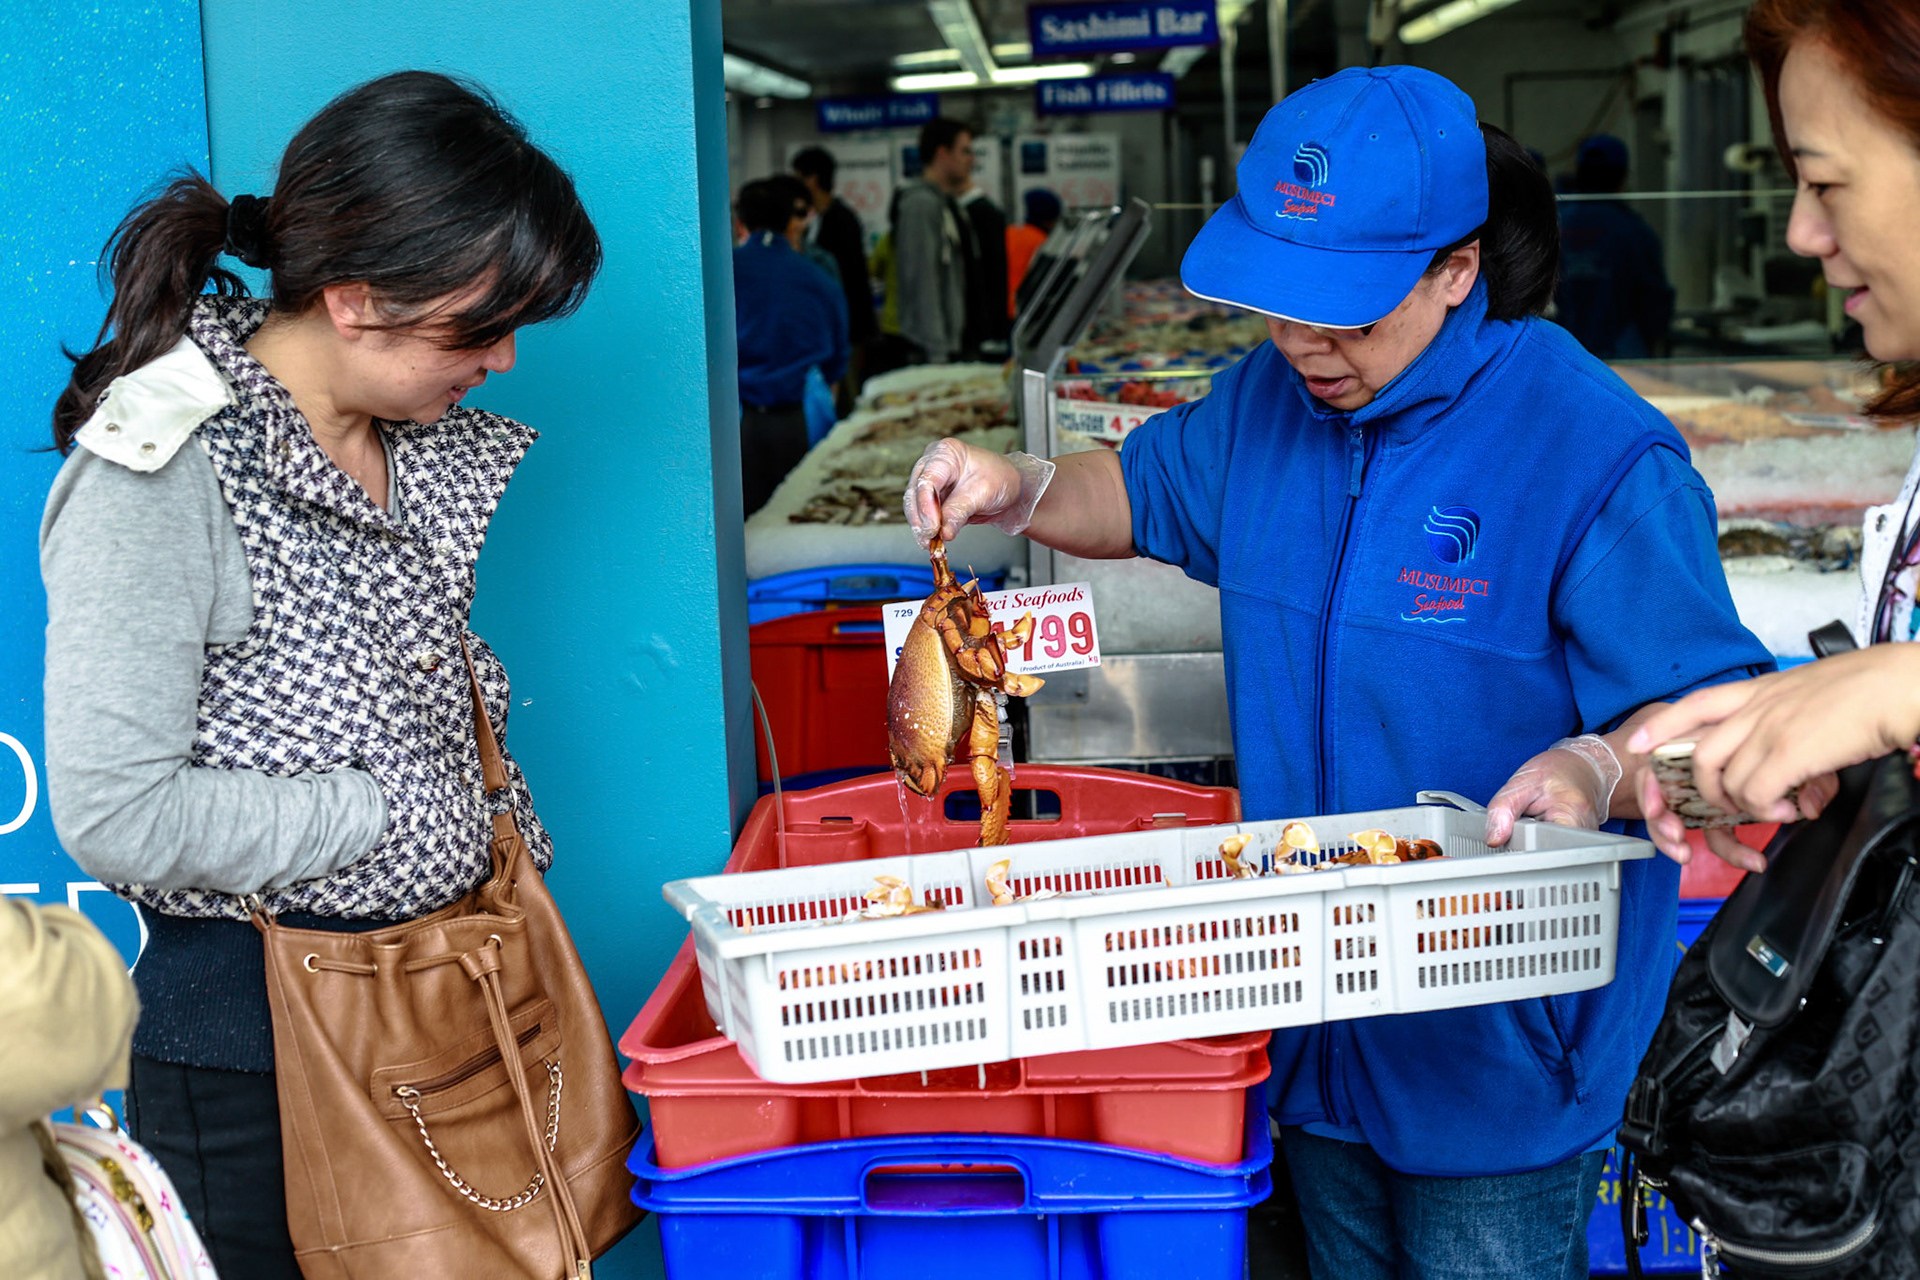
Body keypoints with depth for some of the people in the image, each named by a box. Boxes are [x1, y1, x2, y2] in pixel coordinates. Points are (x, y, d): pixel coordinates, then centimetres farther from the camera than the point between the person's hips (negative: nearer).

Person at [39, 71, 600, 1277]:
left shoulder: (424, 440, 4)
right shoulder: (157, 477, -19)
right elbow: (115, 815, -23)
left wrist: (492, 820, 4)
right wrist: (396, 811, -17)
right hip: (257, 1031, -7)